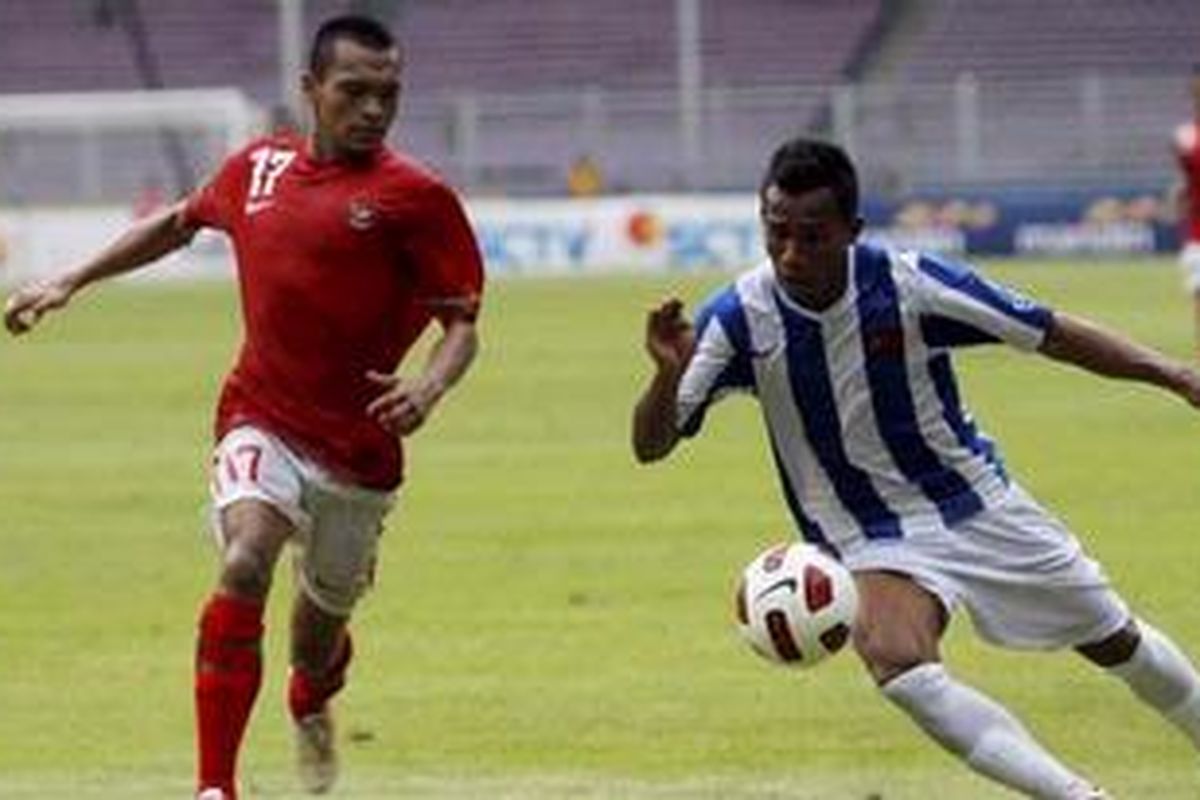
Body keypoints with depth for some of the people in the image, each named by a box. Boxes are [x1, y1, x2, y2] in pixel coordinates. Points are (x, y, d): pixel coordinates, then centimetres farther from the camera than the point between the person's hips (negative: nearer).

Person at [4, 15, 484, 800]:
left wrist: (429, 388, -28)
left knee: (324, 616, 16)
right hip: (263, 420, 1)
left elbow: (463, 325, -7)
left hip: (361, 443, -1)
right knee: (244, 565, -27)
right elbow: (181, 222, 25)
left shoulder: (416, 197, -7)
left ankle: (313, 704, 56)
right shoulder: (257, 168, 5)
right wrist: (70, 283, 25)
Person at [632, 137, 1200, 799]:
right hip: (875, 542, -1)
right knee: (892, 657, -31)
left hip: (980, 507, 1)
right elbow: (651, 445, -14)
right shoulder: (737, 319, -17)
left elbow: (1048, 334, -10)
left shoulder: (907, 283, -20)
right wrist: (669, 374, -35)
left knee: (1114, 641, 14)